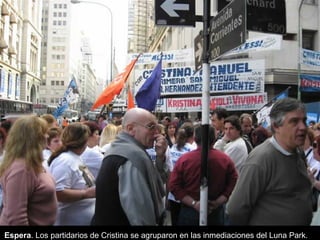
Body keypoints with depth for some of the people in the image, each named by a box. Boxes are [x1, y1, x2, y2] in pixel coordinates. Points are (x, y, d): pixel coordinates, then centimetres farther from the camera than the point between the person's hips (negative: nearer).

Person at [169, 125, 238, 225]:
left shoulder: (184, 159, -10)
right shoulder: (226, 159, -7)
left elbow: (174, 185, -11)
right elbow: (234, 183, -8)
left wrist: (193, 203, -12)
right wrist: (218, 202, -9)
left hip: (190, 212, -1)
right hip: (216, 212, 1)